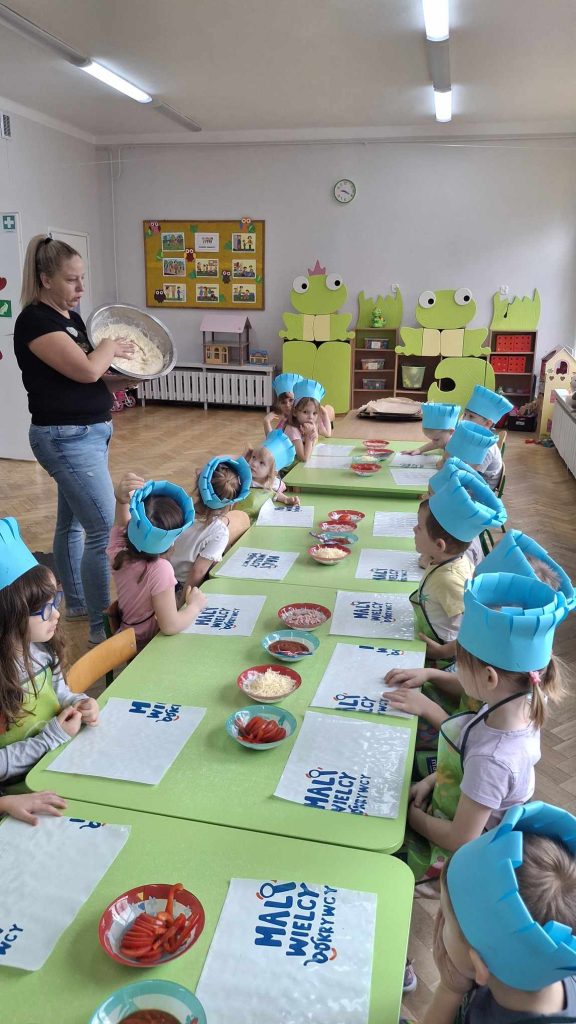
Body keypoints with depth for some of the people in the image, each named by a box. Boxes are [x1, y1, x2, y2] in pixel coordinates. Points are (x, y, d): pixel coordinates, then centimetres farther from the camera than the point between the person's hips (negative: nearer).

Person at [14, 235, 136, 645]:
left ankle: (76, 602, 35)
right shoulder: (35, 321, -16)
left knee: (73, 521, 20)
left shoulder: (72, 317, 11)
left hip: (90, 433, 9)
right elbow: (85, 369, -26)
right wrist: (109, 346, -7)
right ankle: (102, 627, 0)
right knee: (104, 529, -10)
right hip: (67, 438, -9)